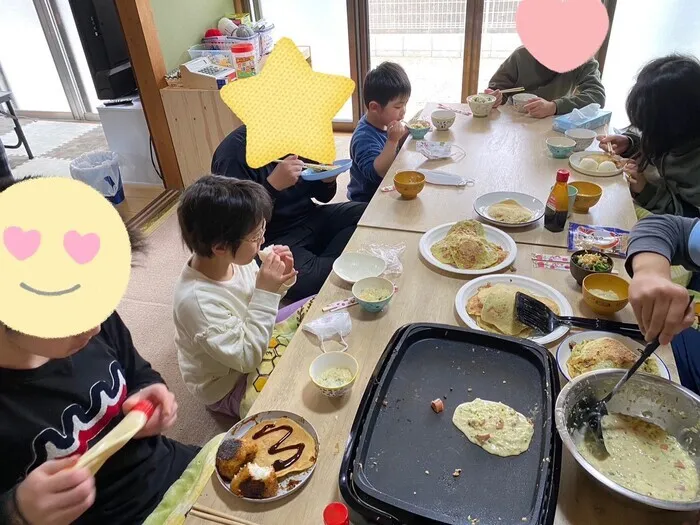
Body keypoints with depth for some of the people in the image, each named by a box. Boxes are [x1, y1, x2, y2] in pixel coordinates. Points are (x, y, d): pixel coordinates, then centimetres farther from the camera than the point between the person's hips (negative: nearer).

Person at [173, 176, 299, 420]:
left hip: (251, 344, 7)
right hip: (228, 386, -7)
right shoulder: (198, 301, -37)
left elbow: (256, 306, 3)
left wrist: (279, 283, -18)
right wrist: (266, 293, -35)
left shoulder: (233, 259, -16)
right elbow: (247, 357, -31)